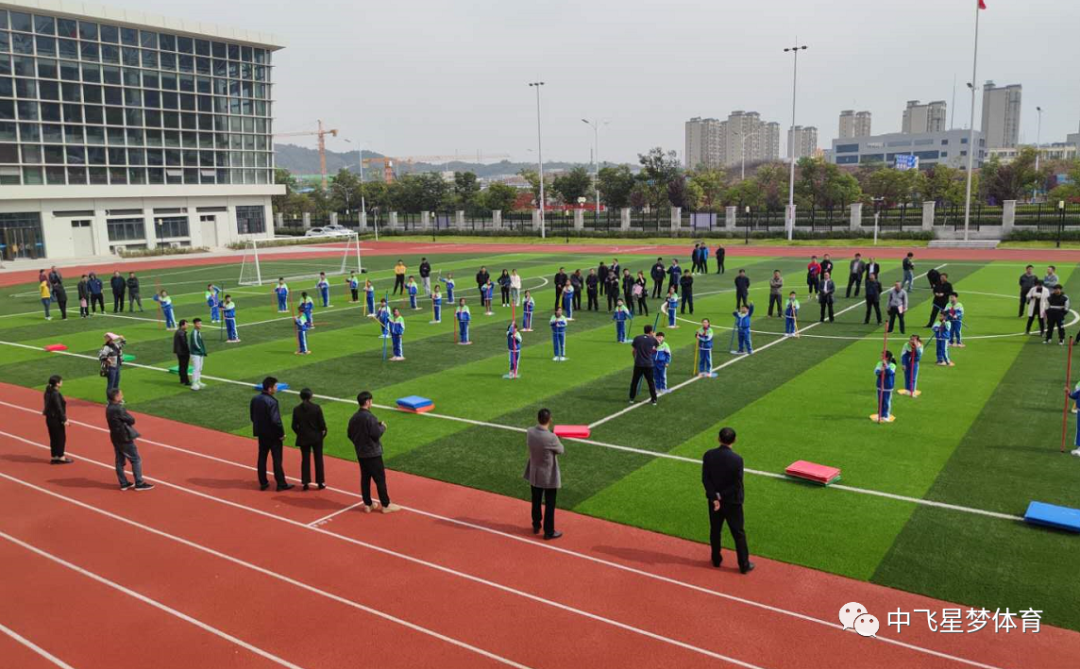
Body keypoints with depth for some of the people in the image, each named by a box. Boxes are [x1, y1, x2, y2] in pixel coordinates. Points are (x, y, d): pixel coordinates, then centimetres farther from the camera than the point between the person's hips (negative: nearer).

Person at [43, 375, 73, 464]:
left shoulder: (48, 392, 6)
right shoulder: (56, 394, -22)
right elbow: (59, 408, -21)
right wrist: (64, 420, -16)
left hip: (50, 419, 9)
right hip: (56, 419, -9)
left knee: (53, 438, 16)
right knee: (61, 438, 5)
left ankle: (54, 457, 23)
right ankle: (61, 457, 13)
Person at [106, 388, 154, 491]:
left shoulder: (109, 408, 5)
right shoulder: (118, 409, -24)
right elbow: (132, 420, -17)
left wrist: (125, 422, -6)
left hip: (116, 438, 9)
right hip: (124, 438, -9)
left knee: (120, 461, 14)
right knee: (136, 460, 0)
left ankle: (123, 483, 22)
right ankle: (139, 484, 5)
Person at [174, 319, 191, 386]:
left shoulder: (177, 332, 9)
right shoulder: (182, 333, -22)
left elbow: (175, 343, 16)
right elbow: (184, 343, -23)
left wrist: (175, 351, 21)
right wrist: (189, 351, -15)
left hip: (179, 352, 10)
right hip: (184, 353, -10)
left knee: (181, 366, 17)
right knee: (184, 367, -4)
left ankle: (182, 380, 26)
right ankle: (186, 381, 1)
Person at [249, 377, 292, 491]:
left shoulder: (254, 399, 0)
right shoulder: (272, 401, -23)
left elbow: (252, 416, 7)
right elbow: (276, 420, -24)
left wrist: (259, 427, 17)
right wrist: (282, 433, -13)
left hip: (261, 433, 7)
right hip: (273, 434, -7)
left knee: (262, 458, 14)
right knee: (277, 459, 3)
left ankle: (263, 483, 21)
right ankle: (281, 484, 10)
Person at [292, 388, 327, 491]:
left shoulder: (296, 409, -7)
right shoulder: (316, 407, -13)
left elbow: (294, 426, -3)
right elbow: (322, 423, -11)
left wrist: (300, 433, 14)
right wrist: (323, 431, 9)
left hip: (303, 438, 1)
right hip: (316, 437, -1)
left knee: (305, 459, 11)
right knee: (318, 459, 9)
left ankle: (305, 482, 11)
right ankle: (320, 482, 14)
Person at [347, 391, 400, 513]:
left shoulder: (353, 418, 2)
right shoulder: (370, 417, -21)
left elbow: (350, 435, 9)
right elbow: (376, 434, -21)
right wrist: (382, 426, -3)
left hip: (360, 454, 7)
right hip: (373, 453, -7)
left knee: (365, 478, 14)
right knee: (380, 479, 2)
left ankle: (367, 505, 21)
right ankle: (386, 505, 9)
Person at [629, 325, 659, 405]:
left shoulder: (637, 338, -2)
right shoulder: (652, 339, -1)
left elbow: (633, 351, 4)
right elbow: (658, 344, 22)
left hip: (638, 364, 0)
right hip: (649, 364, 0)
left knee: (634, 382, 13)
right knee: (651, 382, 9)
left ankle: (632, 398, 18)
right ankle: (654, 400, 10)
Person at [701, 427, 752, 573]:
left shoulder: (708, 455, -12)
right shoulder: (737, 459, -21)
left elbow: (705, 479, -11)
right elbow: (737, 484, -19)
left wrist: (715, 497, -12)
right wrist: (720, 496, -11)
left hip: (714, 499, 3)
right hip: (732, 501, -3)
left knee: (715, 530, 19)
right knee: (738, 533, 10)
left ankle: (716, 560, 32)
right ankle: (744, 565, 19)